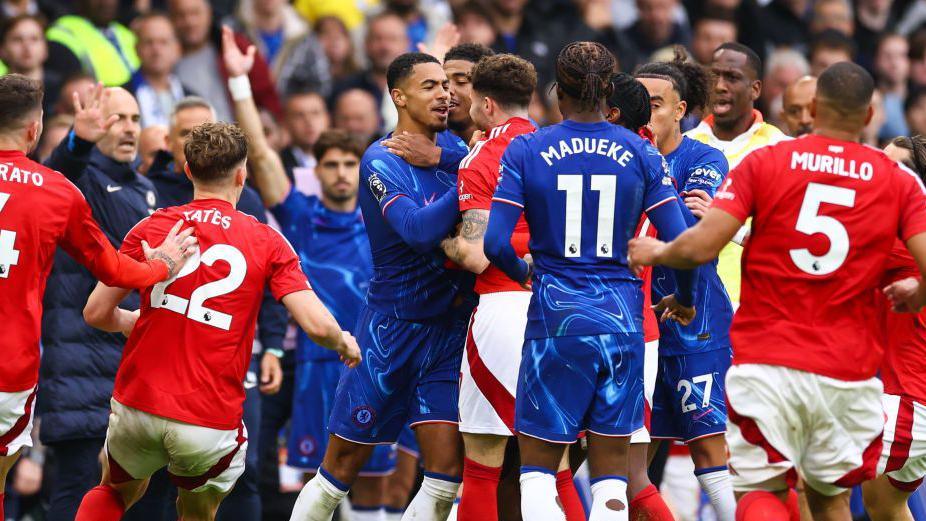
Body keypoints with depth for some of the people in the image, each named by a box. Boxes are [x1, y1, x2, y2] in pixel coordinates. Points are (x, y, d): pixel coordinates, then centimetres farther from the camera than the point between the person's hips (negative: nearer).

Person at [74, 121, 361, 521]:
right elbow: (318, 325, -9)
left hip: (137, 407, 2)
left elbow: (96, 313, 2)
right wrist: (344, 343, 14)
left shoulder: (151, 229, 1)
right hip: (211, 422, -2)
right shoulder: (267, 243, -2)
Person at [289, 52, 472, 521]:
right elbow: (418, 231, -28)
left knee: (448, 472, -5)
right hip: (390, 327, -5)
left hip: (449, 331, 5)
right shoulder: (382, 161, -12)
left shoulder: (453, 149, 7)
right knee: (342, 467, 2)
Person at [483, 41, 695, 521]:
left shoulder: (526, 151, -3)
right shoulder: (640, 153, 1)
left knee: (537, 468, 7)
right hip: (622, 319, 2)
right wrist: (685, 300, 16)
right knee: (611, 475, 7)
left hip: (556, 319, -2)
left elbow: (495, 243, -8)